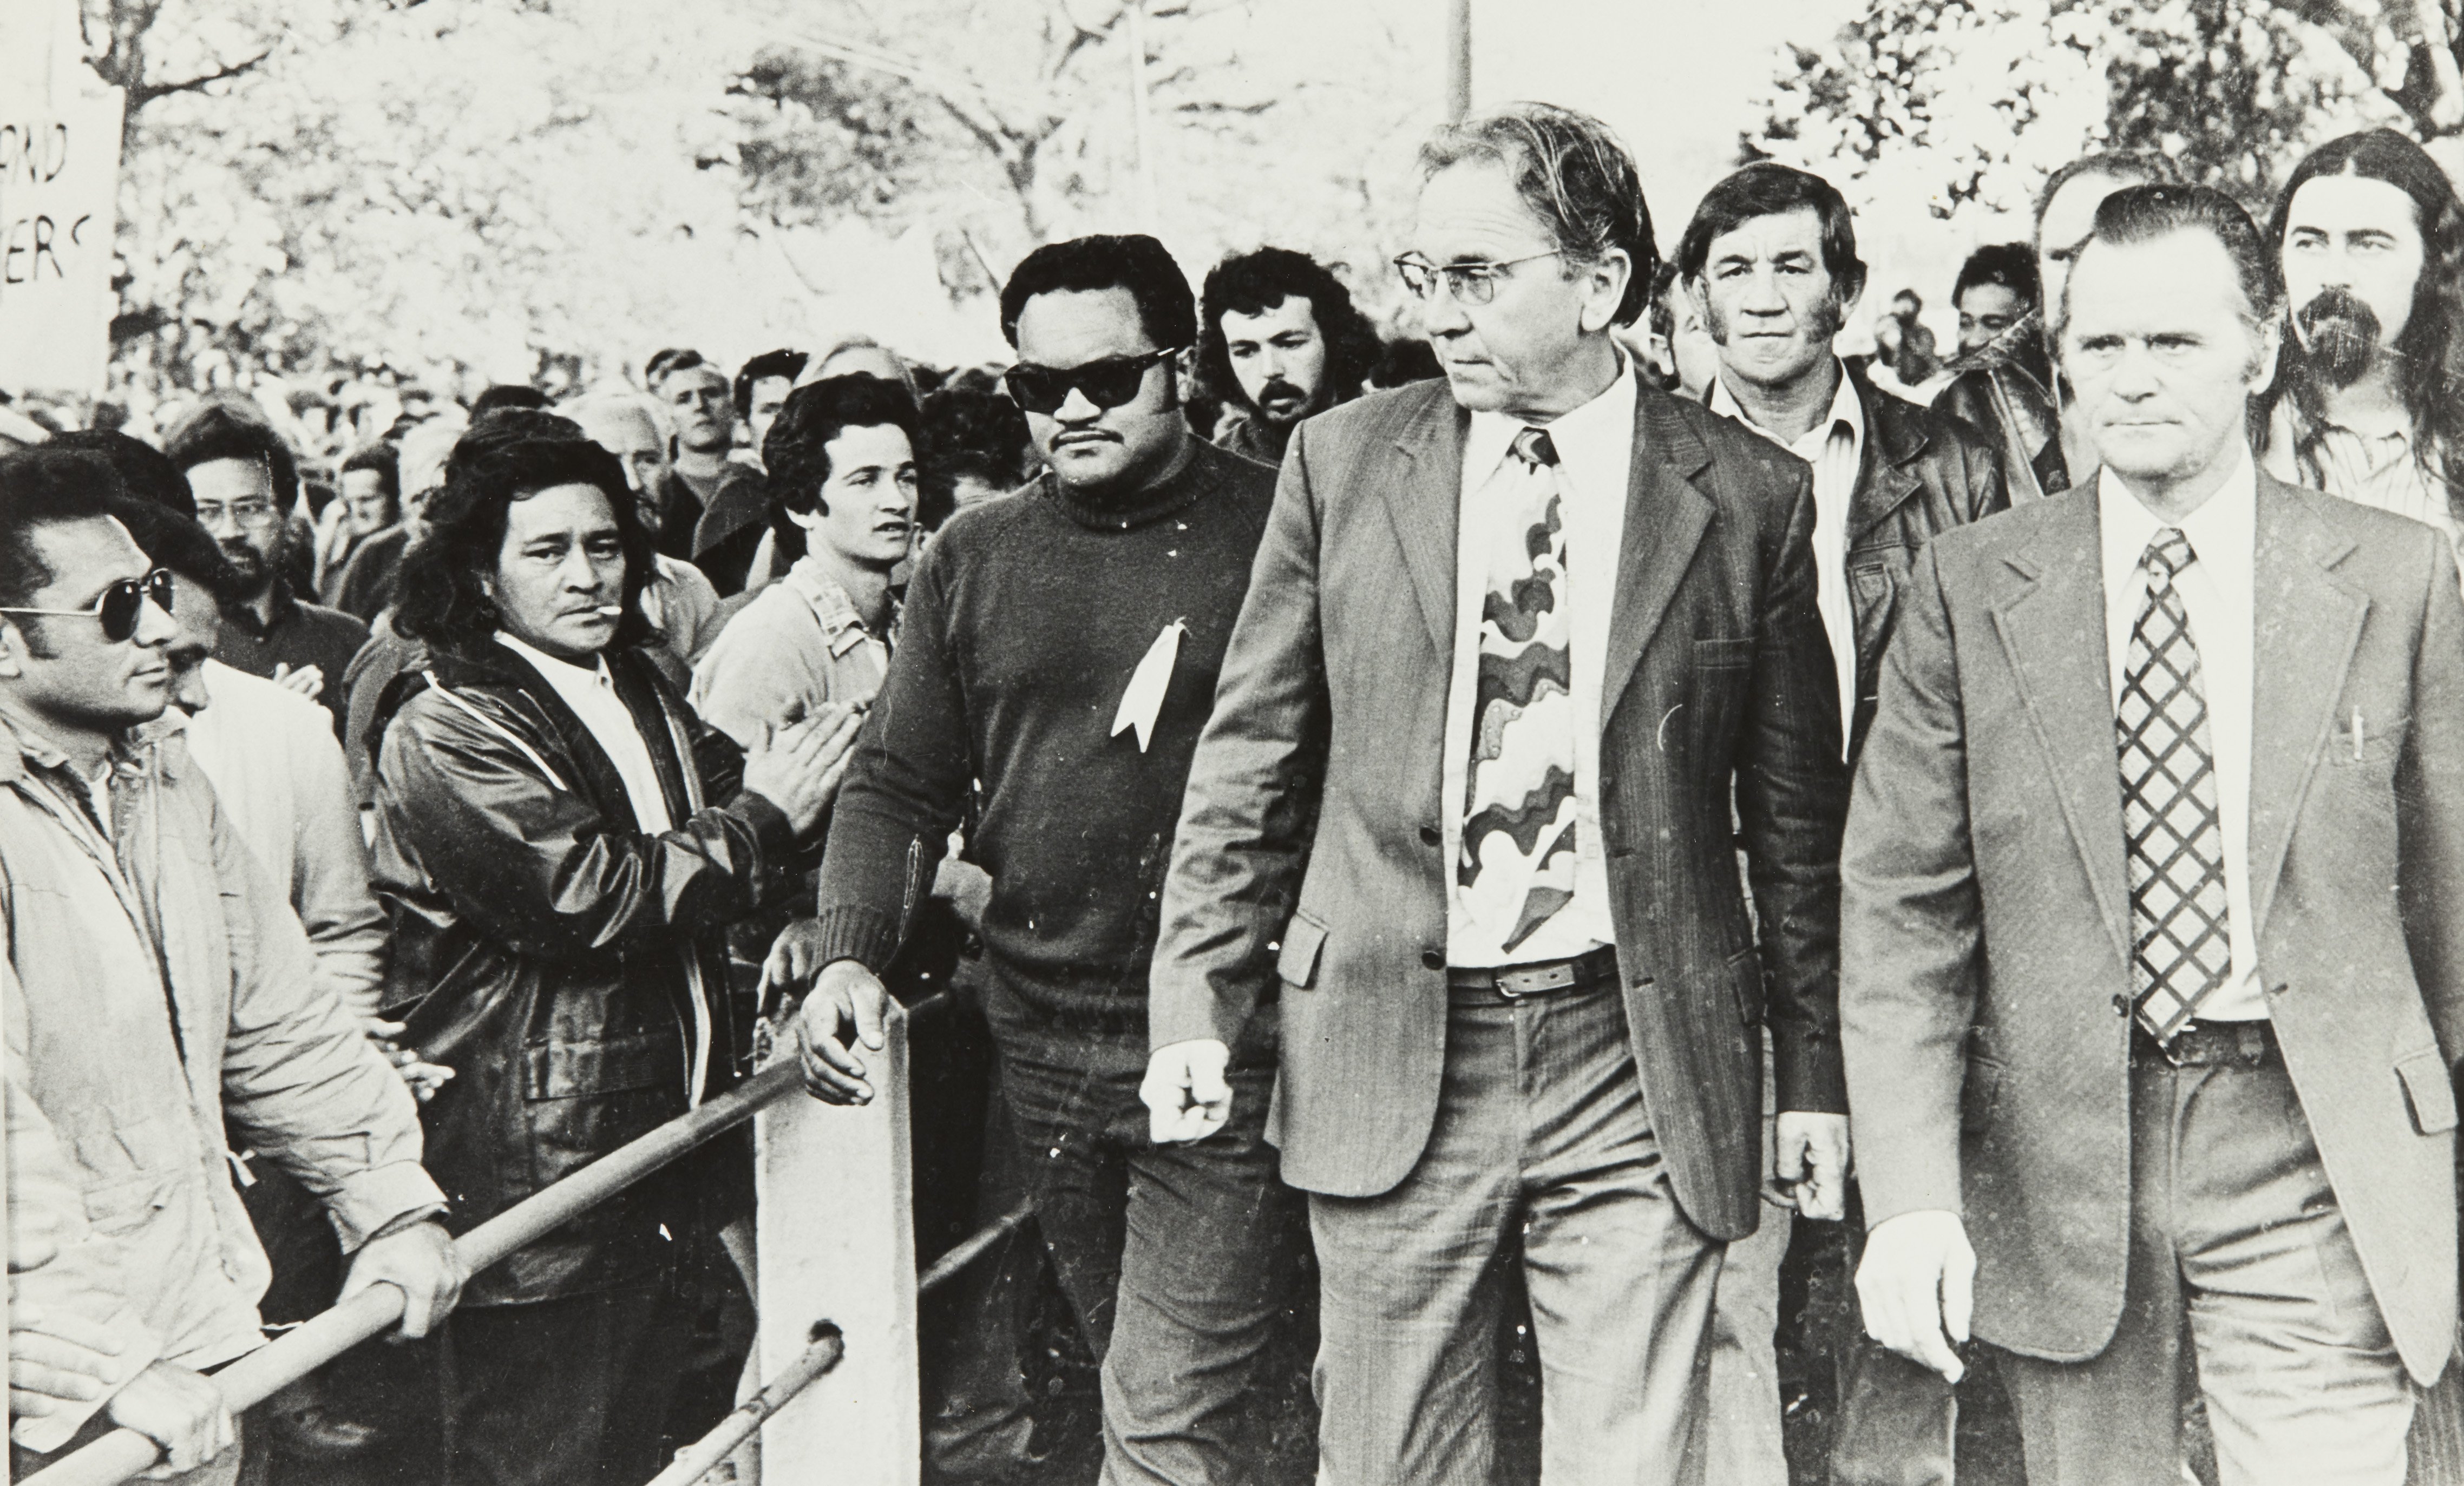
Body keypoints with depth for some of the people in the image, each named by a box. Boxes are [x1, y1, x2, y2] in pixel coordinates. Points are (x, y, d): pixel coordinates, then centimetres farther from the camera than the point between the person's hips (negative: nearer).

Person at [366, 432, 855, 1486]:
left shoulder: (638, 689, 14)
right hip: (534, 1176, -9)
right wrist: (760, 823, -12)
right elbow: (591, 896, -23)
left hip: (666, 1148, 9)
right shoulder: (443, 730, -15)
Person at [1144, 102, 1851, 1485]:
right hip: (1386, 1055, 2)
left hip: (1641, 1066, -1)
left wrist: (1815, 1072, 7)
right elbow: (1253, 759, 7)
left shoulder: (1749, 495, 0)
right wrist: (1197, 1002, 1)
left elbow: (1797, 814, 6)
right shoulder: (1343, 461, 3)